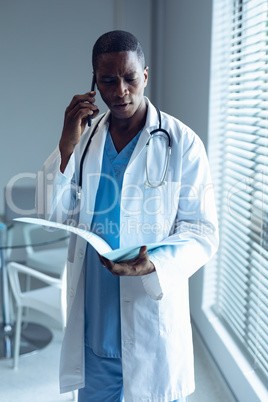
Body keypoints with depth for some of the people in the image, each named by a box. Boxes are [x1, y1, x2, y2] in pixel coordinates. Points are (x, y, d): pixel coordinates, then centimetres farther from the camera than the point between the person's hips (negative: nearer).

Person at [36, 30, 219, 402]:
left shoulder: (182, 143, -9)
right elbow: (51, 217, 0)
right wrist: (67, 145, -12)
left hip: (153, 311, -3)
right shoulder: (84, 139, 4)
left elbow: (202, 233, -8)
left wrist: (154, 264, -27)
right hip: (93, 316, 4)